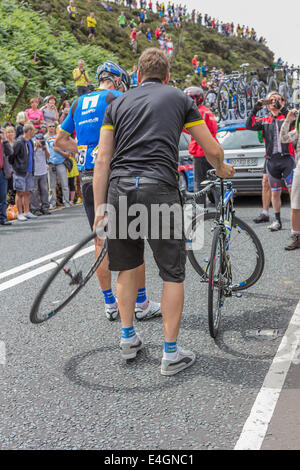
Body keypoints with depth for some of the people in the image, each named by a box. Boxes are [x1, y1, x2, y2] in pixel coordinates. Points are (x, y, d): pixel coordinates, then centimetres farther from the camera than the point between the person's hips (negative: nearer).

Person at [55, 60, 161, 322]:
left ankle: (110, 304, 17)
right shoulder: (117, 97, -2)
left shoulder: (79, 103, 17)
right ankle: (142, 304, 8)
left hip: (87, 179, 6)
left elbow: (60, 140, 22)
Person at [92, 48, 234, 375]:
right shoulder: (179, 99, 13)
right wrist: (222, 169, 36)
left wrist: (99, 209, 10)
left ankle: (128, 339, 28)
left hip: (119, 188, 3)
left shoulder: (117, 104, 18)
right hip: (159, 188, -3)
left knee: (127, 267, 20)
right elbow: (212, 150, 14)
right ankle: (171, 354, 9)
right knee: (173, 272, 6)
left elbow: (103, 160, 9)